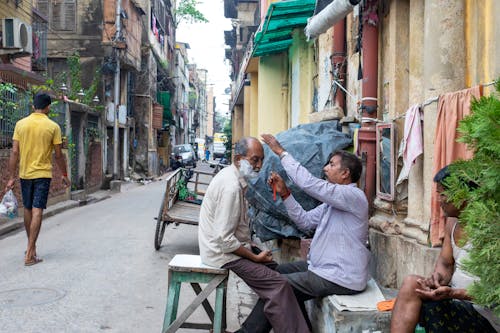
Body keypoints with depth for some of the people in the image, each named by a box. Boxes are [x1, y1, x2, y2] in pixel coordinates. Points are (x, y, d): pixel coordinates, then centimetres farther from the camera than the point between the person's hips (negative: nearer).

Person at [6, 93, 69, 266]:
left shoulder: (20, 124, 1)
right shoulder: (53, 127, -6)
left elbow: (15, 152, -1)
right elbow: (58, 155, -3)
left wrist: (12, 177, 4)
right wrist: (64, 175, 9)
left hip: (25, 174, 3)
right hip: (43, 174, -3)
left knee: (28, 210, 17)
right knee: (37, 211, -3)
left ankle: (31, 247, 31)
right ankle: (30, 254, -5)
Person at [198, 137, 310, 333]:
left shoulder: (233, 177, 7)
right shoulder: (231, 187, -24)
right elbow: (225, 239, -25)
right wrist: (255, 257, -15)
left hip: (233, 244, 10)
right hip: (224, 252, -10)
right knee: (278, 284, -18)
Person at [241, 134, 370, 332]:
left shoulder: (354, 196, -19)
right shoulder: (333, 201, 13)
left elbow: (308, 183, -28)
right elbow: (305, 221, 7)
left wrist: (281, 152, -21)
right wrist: (284, 193, -1)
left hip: (340, 279, -10)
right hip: (323, 267, 10)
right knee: (280, 271, 14)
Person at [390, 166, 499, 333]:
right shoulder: (452, 223, 10)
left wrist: (453, 293, -32)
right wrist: (439, 276, -13)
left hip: (484, 316, -7)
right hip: (455, 298, 7)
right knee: (411, 282, -18)